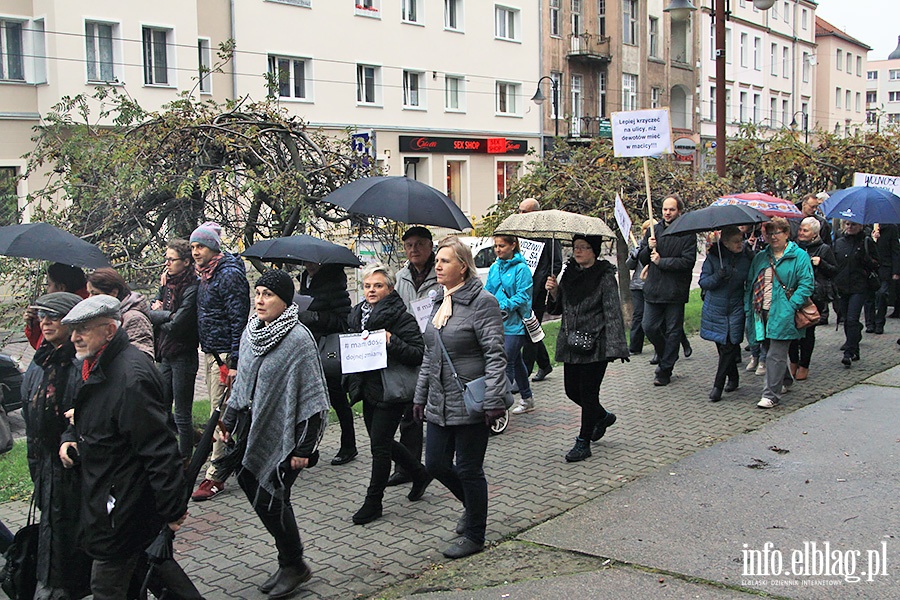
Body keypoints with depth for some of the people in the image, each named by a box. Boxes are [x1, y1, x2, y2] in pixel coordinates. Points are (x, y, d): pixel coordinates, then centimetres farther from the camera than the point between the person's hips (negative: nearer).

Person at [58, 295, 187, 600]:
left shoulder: (131, 377, -25)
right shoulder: (95, 366, 8)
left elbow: (159, 448, -25)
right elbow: (88, 422, 26)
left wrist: (173, 508, -22)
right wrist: (70, 438, 4)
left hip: (122, 504, -10)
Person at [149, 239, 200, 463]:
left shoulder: (192, 289, -15)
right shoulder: (167, 283, 9)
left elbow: (177, 326, -20)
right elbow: (150, 312, 6)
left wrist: (158, 315, -2)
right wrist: (167, 315, -14)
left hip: (183, 357, -8)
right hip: (165, 354, 8)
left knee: (182, 415, 1)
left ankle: (184, 460, 12)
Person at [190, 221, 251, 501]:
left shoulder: (230, 275, -14)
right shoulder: (206, 276, 14)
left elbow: (239, 321, -18)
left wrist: (234, 363, -21)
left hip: (225, 355, -9)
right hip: (209, 352, 9)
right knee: (219, 413, 14)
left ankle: (215, 476, -2)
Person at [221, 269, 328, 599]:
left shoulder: (299, 339, -18)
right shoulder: (251, 331, 5)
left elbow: (313, 399, -18)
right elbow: (242, 381, 17)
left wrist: (304, 447, -18)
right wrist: (228, 421, 17)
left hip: (284, 436, -8)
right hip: (256, 429, 8)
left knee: (270, 500, -4)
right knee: (250, 483, 9)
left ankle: (293, 566, 20)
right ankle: (290, 562, 26)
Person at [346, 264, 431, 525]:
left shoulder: (401, 317, -12)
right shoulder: (358, 314, 9)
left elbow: (419, 353, -16)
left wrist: (391, 342, -27)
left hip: (390, 391, -8)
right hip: (369, 390, 8)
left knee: (380, 444, -3)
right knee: (381, 442, 16)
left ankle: (373, 502, 11)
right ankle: (419, 474, 38)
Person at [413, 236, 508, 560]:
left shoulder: (482, 301, -12)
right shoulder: (439, 302, 12)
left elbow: (495, 355, -16)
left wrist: (494, 401, -21)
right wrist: (421, 395, 18)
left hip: (470, 404, -8)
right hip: (439, 403, 8)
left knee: (468, 469, 3)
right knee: (436, 463, 12)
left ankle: (474, 535, 21)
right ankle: (472, 505, 39)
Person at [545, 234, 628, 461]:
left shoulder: (605, 276, -9)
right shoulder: (569, 273, 10)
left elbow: (613, 312, -14)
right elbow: (559, 308, 15)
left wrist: (614, 347, -21)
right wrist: (554, 292, -6)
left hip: (594, 346, -7)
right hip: (571, 343, 7)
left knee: (588, 391, 0)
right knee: (572, 390, 12)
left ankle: (583, 443, 11)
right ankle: (603, 416, 39)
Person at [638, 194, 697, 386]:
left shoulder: (687, 234, -5)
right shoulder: (653, 230, 11)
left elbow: (688, 261, -15)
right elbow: (642, 259, 13)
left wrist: (661, 261, -15)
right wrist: (649, 248, -8)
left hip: (675, 290, -4)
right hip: (653, 289, 4)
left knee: (673, 330, 4)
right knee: (649, 327, 2)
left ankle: (665, 370, 13)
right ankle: (664, 357, 28)